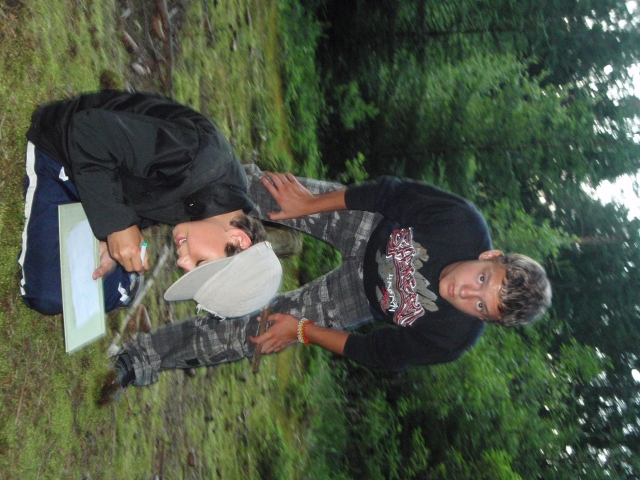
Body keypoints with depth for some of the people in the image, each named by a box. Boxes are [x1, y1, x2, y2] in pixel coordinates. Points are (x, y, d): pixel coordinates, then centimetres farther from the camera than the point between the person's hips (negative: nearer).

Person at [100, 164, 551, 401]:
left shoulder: (451, 339, -31)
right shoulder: (463, 222, -32)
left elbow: (384, 353, -18)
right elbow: (394, 192, -19)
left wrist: (303, 331, -16)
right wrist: (310, 205, -16)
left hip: (364, 295, -1)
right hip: (373, 233, 2)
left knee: (255, 329, -8)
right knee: (271, 191, -18)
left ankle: (140, 360, 9)